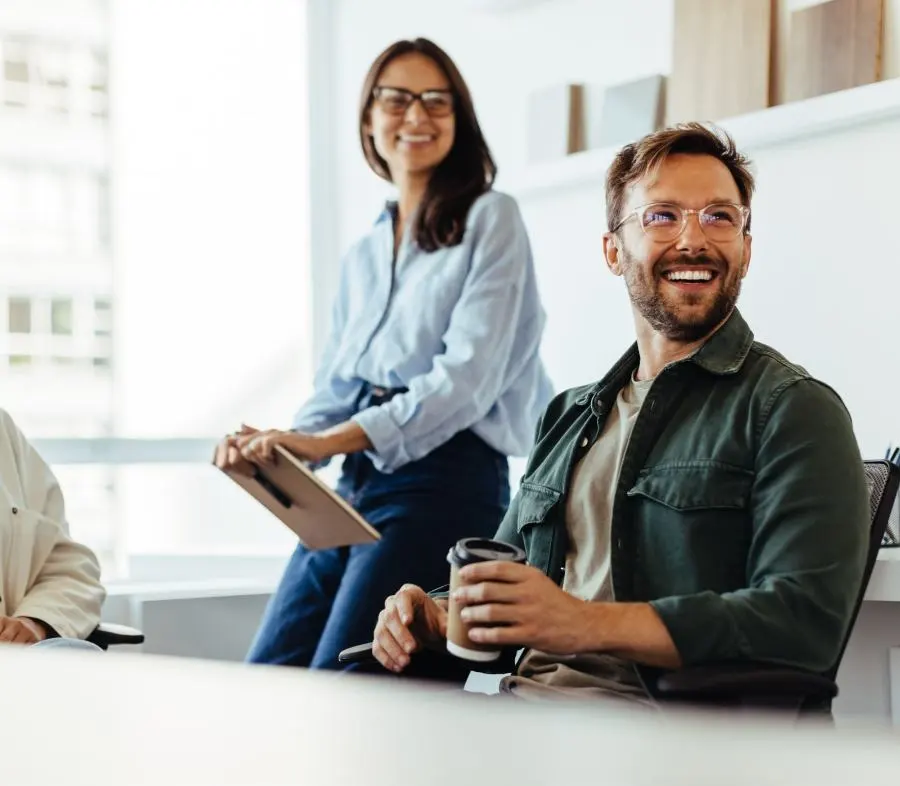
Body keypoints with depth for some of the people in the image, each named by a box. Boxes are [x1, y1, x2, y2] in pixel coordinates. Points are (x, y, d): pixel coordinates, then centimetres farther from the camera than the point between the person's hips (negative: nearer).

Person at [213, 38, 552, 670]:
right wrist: (277, 445, -6)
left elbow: (469, 375, -12)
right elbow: (334, 390, 17)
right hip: (355, 484, 7)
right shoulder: (363, 256, 20)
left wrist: (330, 441, -22)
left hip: (445, 480, -7)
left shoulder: (490, 220, 0)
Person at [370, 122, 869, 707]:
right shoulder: (570, 416, 23)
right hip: (523, 695, 6)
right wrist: (440, 618, 3)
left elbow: (805, 619, -13)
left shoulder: (796, 410, 0)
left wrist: (590, 625, -22)